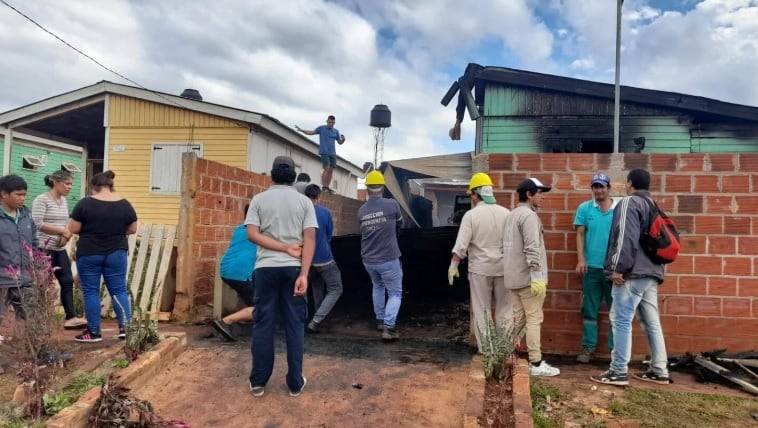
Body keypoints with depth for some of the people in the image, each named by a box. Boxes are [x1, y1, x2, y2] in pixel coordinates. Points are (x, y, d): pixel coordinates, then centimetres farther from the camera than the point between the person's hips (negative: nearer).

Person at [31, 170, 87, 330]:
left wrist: (66, 234, -4)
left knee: (67, 281, 2)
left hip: (60, 249, 8)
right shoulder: (42, 200, -10)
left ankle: (71, 318, 3)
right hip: (44, 248, -7)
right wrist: (62, 231, -17)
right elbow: (37, 224, -19)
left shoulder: (64, 201, 13)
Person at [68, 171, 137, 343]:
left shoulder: (85, 203, -10)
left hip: (89, 254, -2)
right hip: (116, 253, 2)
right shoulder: (125, 204, -2)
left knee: (91, 291, 7)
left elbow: (73, 229, -7)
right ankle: (125, 327, 0)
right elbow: (132, 230, 6)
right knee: (119, 290, 9)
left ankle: (94, 332, 11)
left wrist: (89, 228, 11)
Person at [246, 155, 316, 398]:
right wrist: (304, 274, -10)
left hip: (266, 268, 0)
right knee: (295, 325, 7)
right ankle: (295, 383, 12)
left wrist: (286, 248, -7)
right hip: (293, 268, 0)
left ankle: (258, 382, 14)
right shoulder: (304, 202, 3)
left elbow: (252, 234, -7)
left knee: (263, 324, 8)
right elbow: (310, 239, -6)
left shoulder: (259, 200, 4)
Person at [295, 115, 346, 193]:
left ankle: (327, 187, 5)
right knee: (326, 168, -16)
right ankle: (323, 187, -16)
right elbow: (311, 132, 1)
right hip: (324, 152, -5)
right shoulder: (321, 128, 5)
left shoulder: (336, 131, 15)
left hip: (333, 153, 5)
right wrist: (301, 130, -11)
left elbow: (340, 142, 19)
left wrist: (343, 139, -3)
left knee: (331, 170, 1)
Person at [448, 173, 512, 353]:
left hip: (480, 269, -3)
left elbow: (461, 245, -13)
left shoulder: (471, 215, -9)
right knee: (504, 310, 14)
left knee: (482, 311, 9)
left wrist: (453, 266, -3)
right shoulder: (506, 213, 0)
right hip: (504, 267, 3)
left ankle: (485, 349, 13)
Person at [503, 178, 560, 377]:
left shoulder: (512, 215, 17)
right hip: (528, 277, -9)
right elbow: (532, 248, -22)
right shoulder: (529, 215, -13)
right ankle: (536, 364, 0)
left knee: (519, 318, 14)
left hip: (515, 276, 9)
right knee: (534, 319, -4)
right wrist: (537, 276, -24)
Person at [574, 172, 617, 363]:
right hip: (591, 267, 1)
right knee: (589, 309, 6)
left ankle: (616, 348, 17)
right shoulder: (584, 208, 2)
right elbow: (580, 235, 2)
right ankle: (588, 347, 14)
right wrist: (581, 259, -7)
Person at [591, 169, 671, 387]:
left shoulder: (629, 203, -7)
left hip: (632, 273, -9)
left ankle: (618, 372, -6)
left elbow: (626, 237, -18)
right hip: (651, 273, 9)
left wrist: (619, 268, -18)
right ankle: (659, 371, 16)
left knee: (621, 320, -7)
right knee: (652, 322, 11)